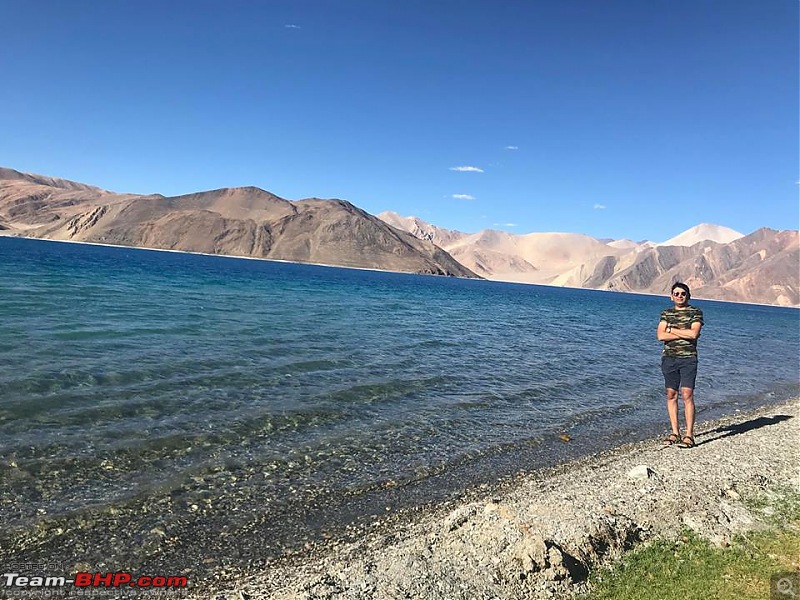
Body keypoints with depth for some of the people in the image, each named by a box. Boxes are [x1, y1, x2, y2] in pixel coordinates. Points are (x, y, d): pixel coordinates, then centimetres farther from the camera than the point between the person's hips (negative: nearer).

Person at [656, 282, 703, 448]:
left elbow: (694, 334, -12)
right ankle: (675, 433, 13)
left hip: (688, 358, -3)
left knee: (687, 395, -9)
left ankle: (689, 435, -4)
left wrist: (671, 329, -4)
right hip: (669, 358, 3)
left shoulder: (696, 312, 4)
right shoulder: (666, 313, 12)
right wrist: (685, 333, -8)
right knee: (671, 395, 5)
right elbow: (660, 335, -3)